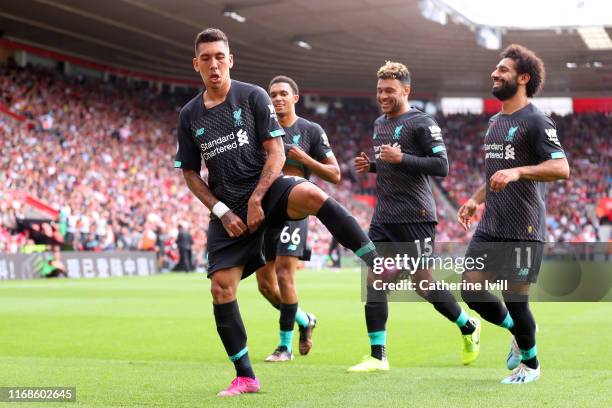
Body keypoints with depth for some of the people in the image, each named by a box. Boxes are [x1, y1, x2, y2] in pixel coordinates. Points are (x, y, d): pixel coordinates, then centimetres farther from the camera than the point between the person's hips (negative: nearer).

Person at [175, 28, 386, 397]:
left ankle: (378, 266, -36)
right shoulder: (189, 115, 7)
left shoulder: (253, 96, -1)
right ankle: (245, 378, 5)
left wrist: (255, 200, -14)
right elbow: (190, 173, 12)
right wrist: (221, 211, -1)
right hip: (228, 208, 3)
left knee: (312, 195, -36)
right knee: (221, 287, -7)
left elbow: (276, 152, -4)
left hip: (267, 190, -3)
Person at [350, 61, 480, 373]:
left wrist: (400, 158, -21)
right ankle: (377, 356, 0)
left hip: (415, 216, -7)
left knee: (422, 283, -2)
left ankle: (469, 327, 23)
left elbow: (442, 166, -15)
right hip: (383, 217, 7)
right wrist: (370, 166, 9)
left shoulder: (421, 123, -8)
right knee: (374, 281, -3)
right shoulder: (379, 124, 17)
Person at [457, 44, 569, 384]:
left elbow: (561, 168, -19)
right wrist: (476, 200, 16)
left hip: (522, 230, -8)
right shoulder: (494, 122, 17)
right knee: (472, 291, 4)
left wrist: (518, 171, -30)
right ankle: (518, 333, 27)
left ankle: (530, 363, 20)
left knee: (515, 298, -2)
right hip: (490, 227, 8)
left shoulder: (535, 121, -10)